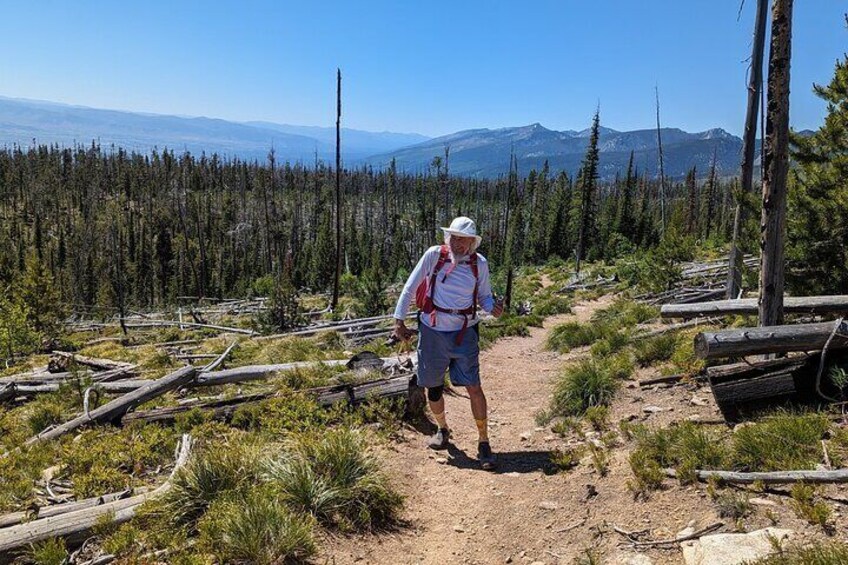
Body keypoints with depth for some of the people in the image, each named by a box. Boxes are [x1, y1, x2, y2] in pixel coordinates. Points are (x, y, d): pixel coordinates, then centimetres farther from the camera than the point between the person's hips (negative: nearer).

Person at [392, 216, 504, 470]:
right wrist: (399, 320, -4)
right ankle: (442, 430, 39)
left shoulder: (479, 263, -3)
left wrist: (493, 307, -16)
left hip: (464, 333, 0)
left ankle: (483, 443, 9)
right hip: (432, 332, 0)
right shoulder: (434, 255, -8)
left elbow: (484, 296, 7)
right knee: (433, 387, 12)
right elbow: (410, 287, -2)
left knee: (473, 387, -6)